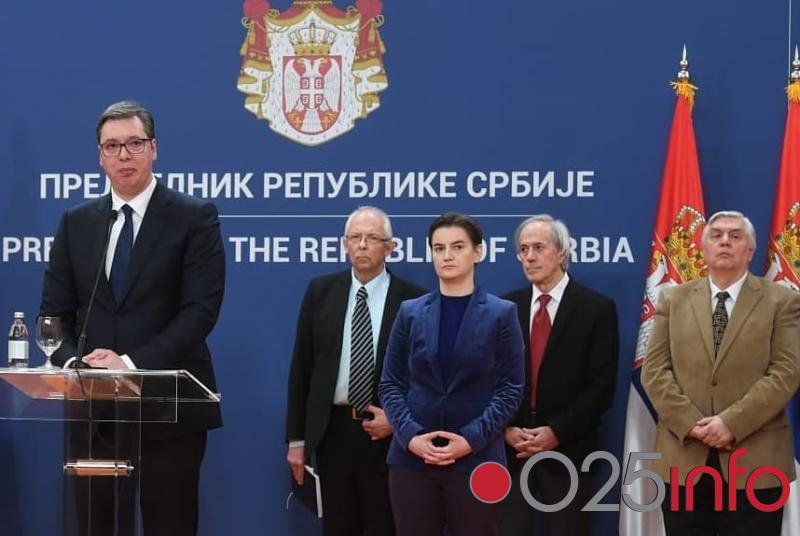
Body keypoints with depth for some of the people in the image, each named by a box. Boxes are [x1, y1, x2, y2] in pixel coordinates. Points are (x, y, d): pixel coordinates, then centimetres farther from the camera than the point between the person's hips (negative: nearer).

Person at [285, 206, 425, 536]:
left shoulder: (413, 299, -2)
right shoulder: (320, 292, 5)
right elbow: (301, 368, 6)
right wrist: (296, 438, 4)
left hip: (388, 435, -2)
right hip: (332, 430, 2)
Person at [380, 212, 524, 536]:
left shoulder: (501, 314, 2)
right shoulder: (410, 312, 9)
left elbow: (510, 388, -2)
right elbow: (391, 384, 7)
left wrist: (472, 439, -13)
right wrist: (409, 435, -10)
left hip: (476, 459, -2)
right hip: (412, 458, 2)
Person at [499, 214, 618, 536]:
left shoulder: (597, 308, -1)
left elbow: (601, 386, -6)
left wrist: (557, 432, -14)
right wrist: (506, 429, -7)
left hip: (567, 451, -2)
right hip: (510, 450, 3)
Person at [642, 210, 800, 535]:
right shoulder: (673, 300, 12)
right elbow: (654, 371, 4)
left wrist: (732, 423, -16)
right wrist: (690, 423, -11)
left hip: (755, 460, -2)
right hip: (683, 458, 2)